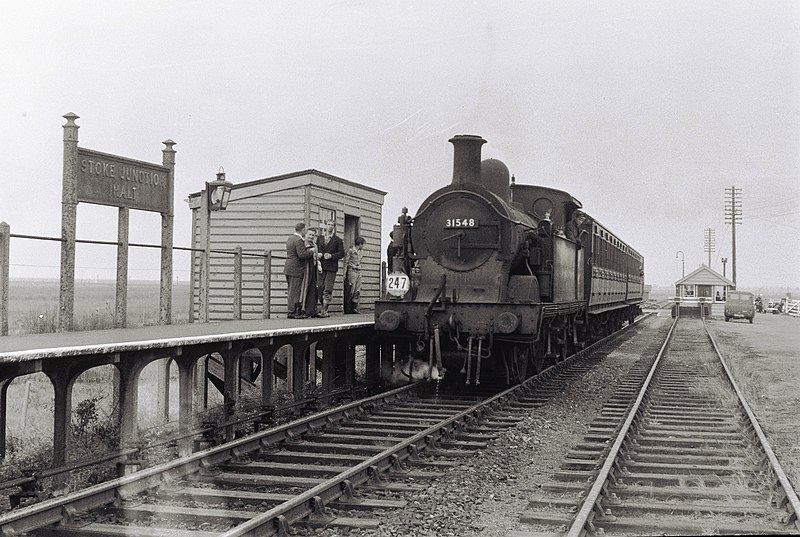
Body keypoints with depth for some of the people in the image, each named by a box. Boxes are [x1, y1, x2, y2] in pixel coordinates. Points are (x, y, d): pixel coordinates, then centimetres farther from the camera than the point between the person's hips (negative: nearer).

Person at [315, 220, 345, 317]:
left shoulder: (337, 240, 6)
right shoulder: (319, 238, 17)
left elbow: (341, 253, 1)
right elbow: (316, 250, 20)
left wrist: (331, 256, -13)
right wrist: (317, 254, -2)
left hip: (331, 266, -4)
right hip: (321, 266, 4)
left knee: (328, 290, -9)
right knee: (319, 290, 2)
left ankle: (324, 311, -9)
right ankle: (324, 310, 10)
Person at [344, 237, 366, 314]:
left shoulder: (361, 253, 17)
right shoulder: (350, 251, -3)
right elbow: (346, 262, -5)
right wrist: (344, 274, -11)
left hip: (359, 272, 7)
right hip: (352, 272, -7)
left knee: (358, 292, 2)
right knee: (351, 291, -8)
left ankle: (354, 308, 6)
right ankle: (347, 309, -4)